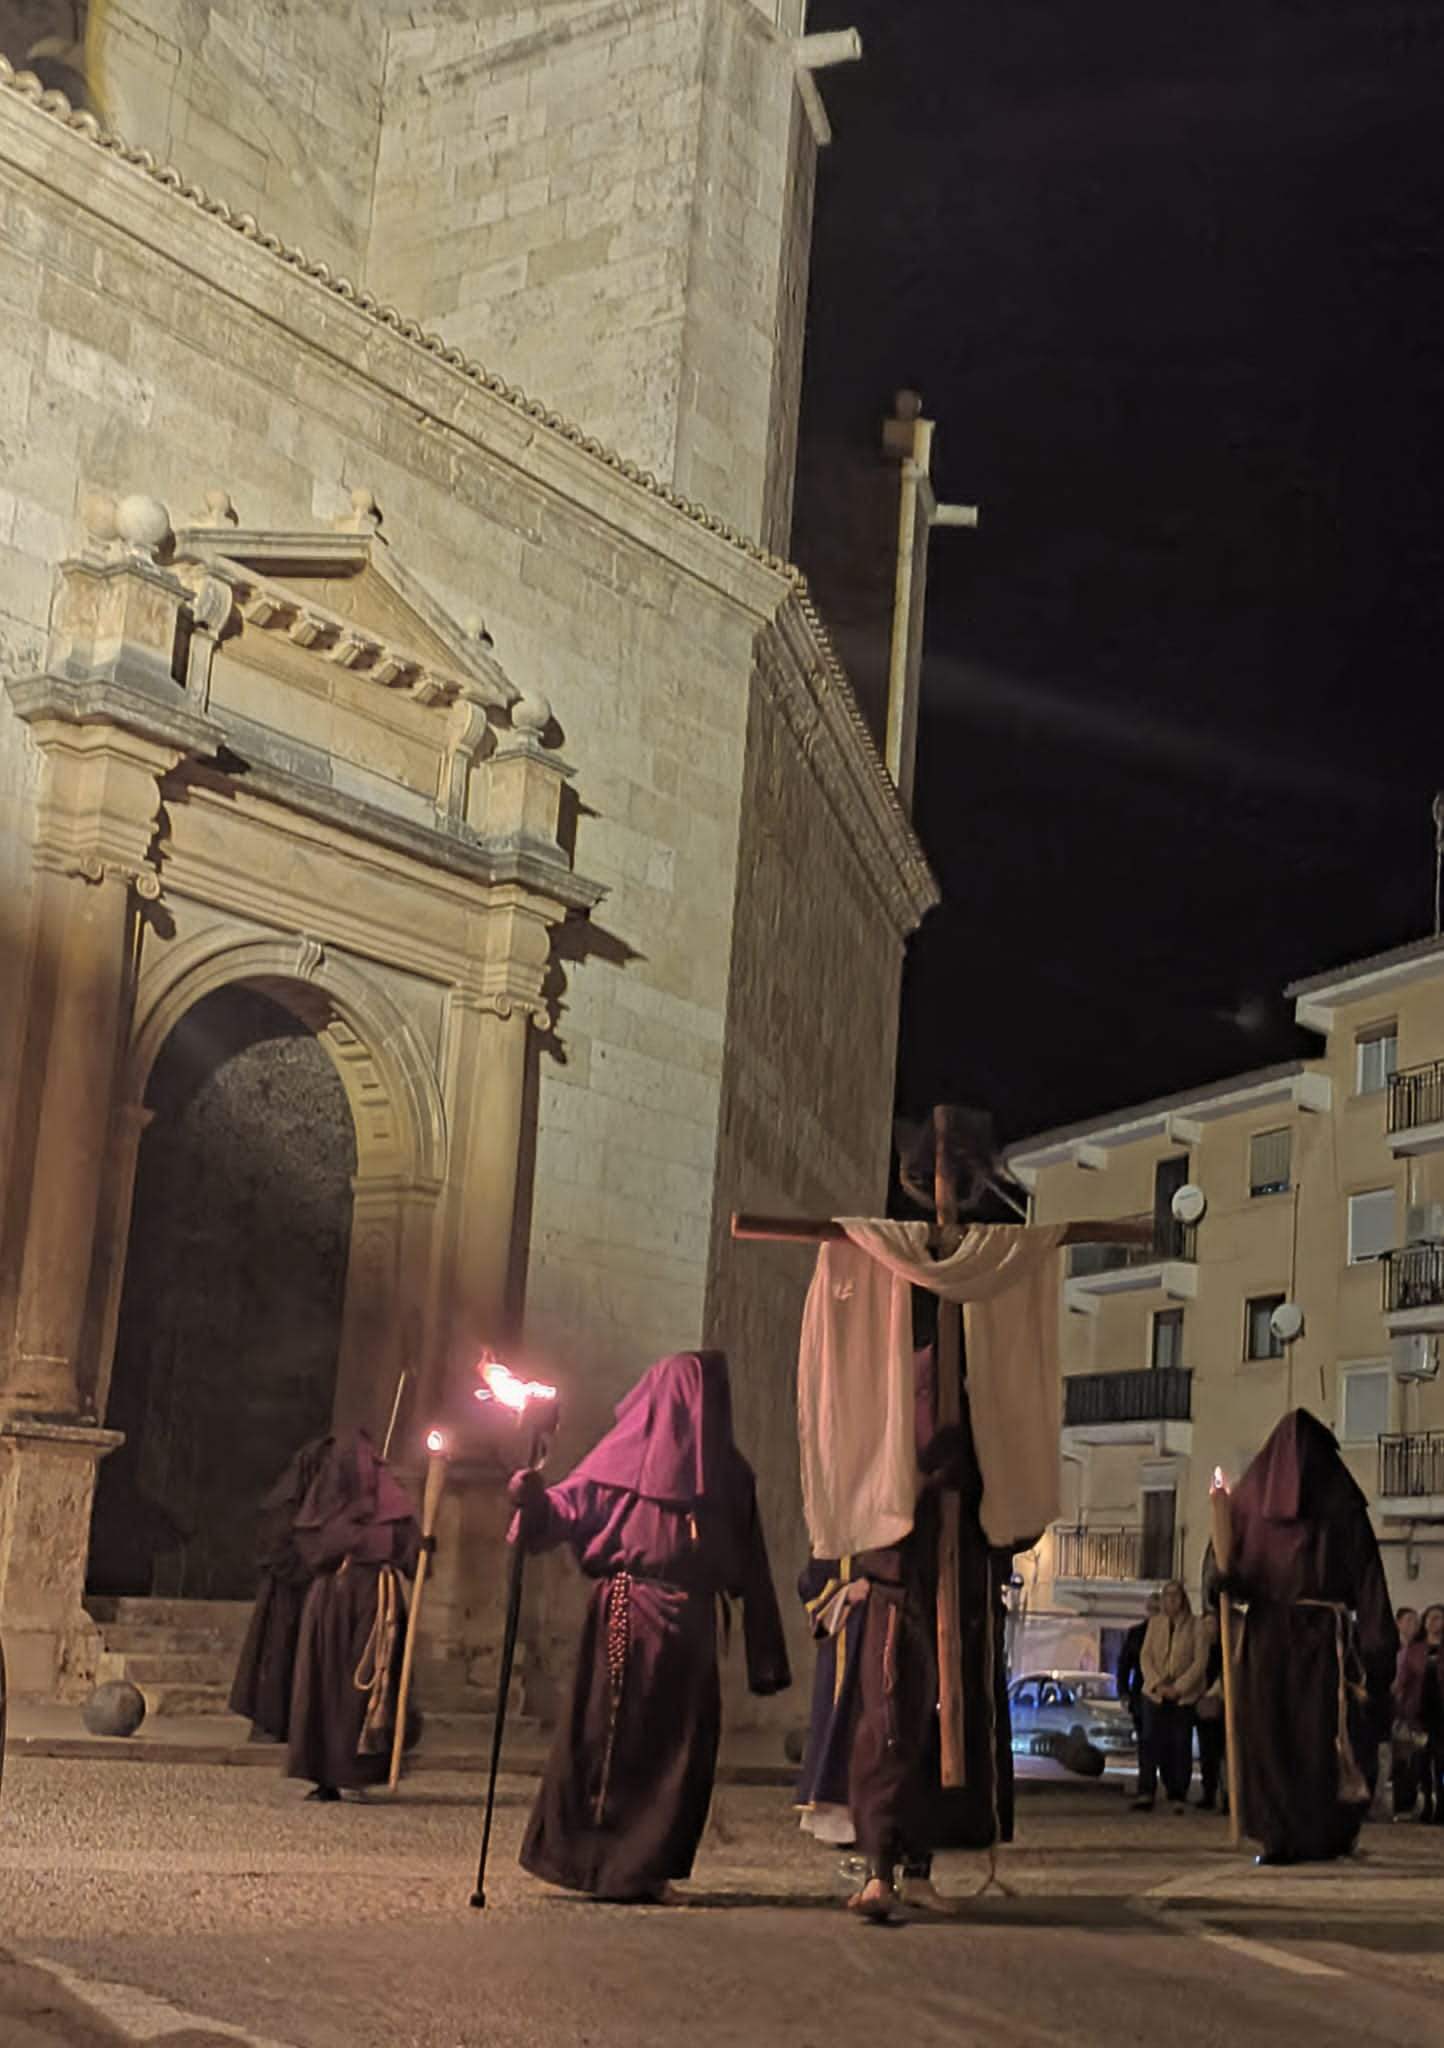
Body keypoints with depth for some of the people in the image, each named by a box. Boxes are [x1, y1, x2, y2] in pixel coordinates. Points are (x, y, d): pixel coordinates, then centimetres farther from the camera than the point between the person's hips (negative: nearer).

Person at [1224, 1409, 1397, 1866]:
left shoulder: (1252, 1496, 3)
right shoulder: (1342, 1501, -1)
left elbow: (1226, 1572, 0)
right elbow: (1366, 1572, -4)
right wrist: (1379, 1640, -3)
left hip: (1268, 1632, 1)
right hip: (1325, 1634, -1)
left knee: (1270, 1734, 5)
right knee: (1323, 1733, 6)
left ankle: (1279, 1836, 1)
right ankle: (1325, 1837, 9)